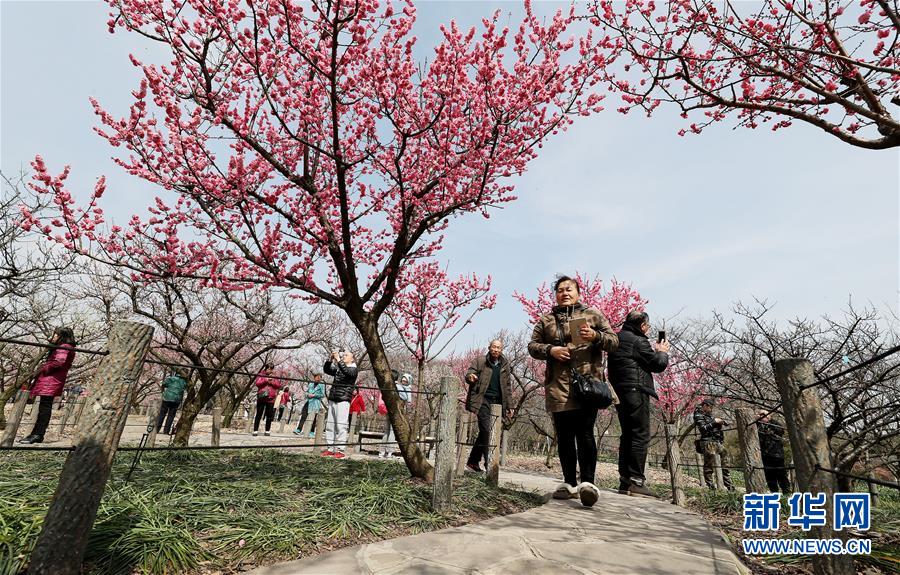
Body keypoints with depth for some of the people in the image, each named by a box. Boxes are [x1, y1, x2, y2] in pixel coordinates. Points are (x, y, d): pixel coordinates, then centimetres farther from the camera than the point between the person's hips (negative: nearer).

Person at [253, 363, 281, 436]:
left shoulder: (275, 376, 10)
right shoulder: (261, 375, 7)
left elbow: (279, 385, 2)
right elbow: (257, 383, -6)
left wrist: (271, 382, -12)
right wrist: (266, 380, -15)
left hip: (271, 398, 1)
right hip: (261, 397, -1)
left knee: (269, 416, 5)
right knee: (258, 415, 2)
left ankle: (267, 431, 13)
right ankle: (255, 430, 7)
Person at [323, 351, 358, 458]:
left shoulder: (354, 369, 0)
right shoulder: (338, 369, 20)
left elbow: (347, 373, -20)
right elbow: (327, 370, 14)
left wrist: (338, 360, -22)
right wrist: (330, 360, 0)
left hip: (343, 401, -7)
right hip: (332, 400, 7)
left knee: (341, 426, -8)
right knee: (329, 425, 6)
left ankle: (340, 451, -4)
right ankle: (330, 449, 13)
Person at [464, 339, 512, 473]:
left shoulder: (504, 365, 14)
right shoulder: (480, 360, 3)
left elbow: (507, 387, 19)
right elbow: (469, 373, -5)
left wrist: (508, 406, 16)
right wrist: (470, 377, -30)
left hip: (497, 401, 4)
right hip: (483, 399, -4)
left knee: (484, 432, 8)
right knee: (486, 430, -14)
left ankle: (472, 462, 18)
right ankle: (489, 464, -8)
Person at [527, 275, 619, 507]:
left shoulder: (593, 314, 12)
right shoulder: (546, 320, 15)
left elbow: (614, 340, 8)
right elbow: (532, 346, 12)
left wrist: (595, 336, -13)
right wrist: (550, 350, -8)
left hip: (588, 382, -2)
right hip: (558, 386, 2)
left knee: (584, 432, -10)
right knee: (564, 435, 6)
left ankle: (587, 482, -5)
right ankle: (569, 483, 15)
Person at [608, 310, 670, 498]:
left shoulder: (617, 339, 17)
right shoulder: (638, 341, -10)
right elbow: (658, 365, -5)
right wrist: (662, 352, 13)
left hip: (619, 393, 9)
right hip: (636, 392, -9)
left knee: (627, 436, 12)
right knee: (640, 436, -4)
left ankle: (624, 481, 15)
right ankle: (636, 481, -5)